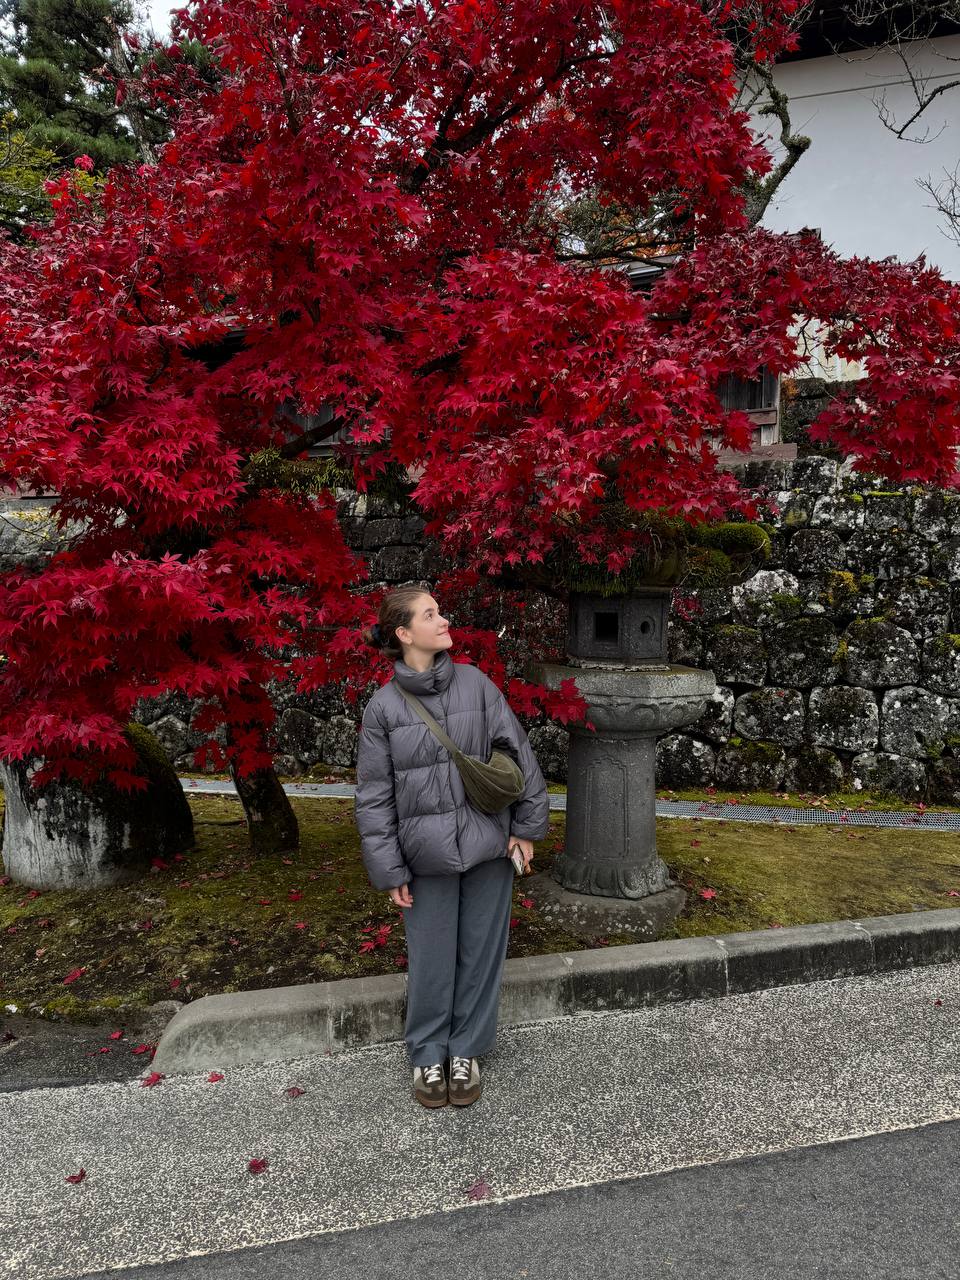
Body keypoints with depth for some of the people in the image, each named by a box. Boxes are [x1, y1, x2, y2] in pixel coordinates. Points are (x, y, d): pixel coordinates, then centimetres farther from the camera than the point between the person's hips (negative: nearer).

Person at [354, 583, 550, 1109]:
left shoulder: (475, 683, -3)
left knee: (480, 951, 12)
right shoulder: (383, 706, -6)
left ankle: (466, 1050, 32)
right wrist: (389, 871, -4)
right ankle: (427, 1055, 32)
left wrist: (527, 824, -1)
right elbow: (373, 795, -3)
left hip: (488, 846, 2)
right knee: (431, 958, 9)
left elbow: (517, 750, 1)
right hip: (428, 852, -1)